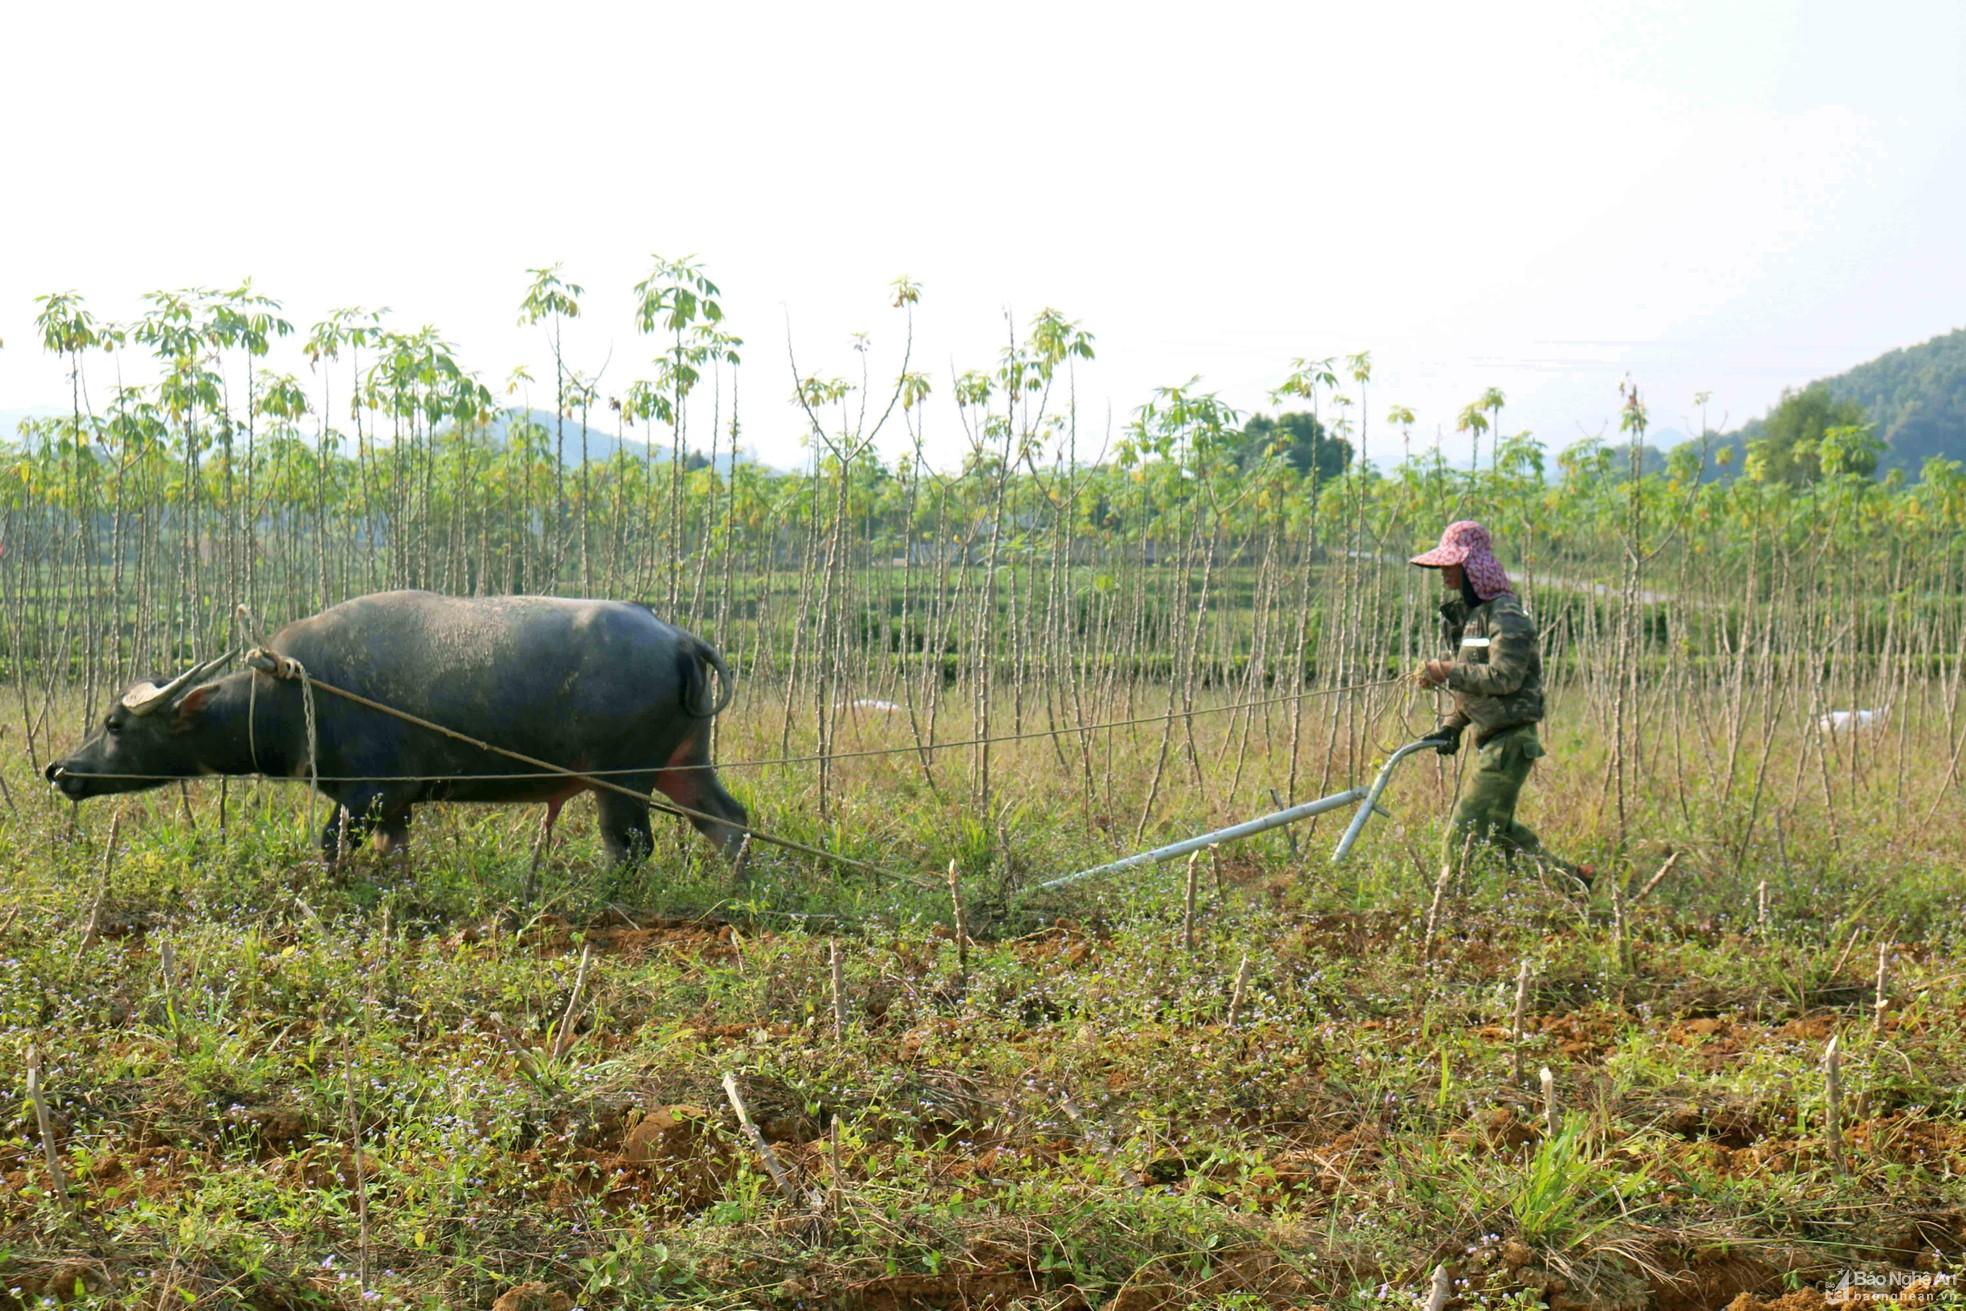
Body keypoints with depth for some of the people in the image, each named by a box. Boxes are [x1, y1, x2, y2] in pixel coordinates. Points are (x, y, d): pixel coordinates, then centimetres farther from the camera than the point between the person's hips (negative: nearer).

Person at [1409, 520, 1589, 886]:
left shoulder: (1506, 615, -14)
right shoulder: (1469, 613, 17)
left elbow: (1504, 676, -25)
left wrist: (1449, 673, -22)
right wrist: (1451, 725, 10)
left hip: (1509, 741, -11)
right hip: (1491, 739, 11)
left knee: (1464, 835, -13)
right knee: (1497, 827, 20)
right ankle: (1567, 877, 29)